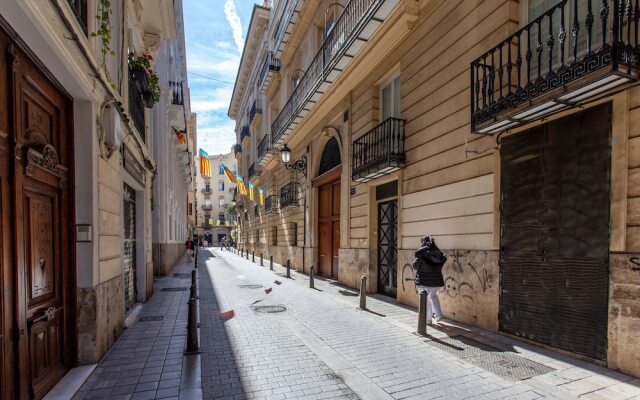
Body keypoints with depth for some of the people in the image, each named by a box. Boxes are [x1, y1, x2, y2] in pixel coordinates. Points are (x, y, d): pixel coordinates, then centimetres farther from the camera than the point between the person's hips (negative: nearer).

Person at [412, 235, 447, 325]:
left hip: (424, 281, -5)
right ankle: (438, 314, 20)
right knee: (433, 296, 29)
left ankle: (428, 319, 14)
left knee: (425, 300, 9)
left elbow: (415, 266, -11)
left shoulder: (421, 253, -15)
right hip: (437, 281, 5)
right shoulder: (438, 254, -1)